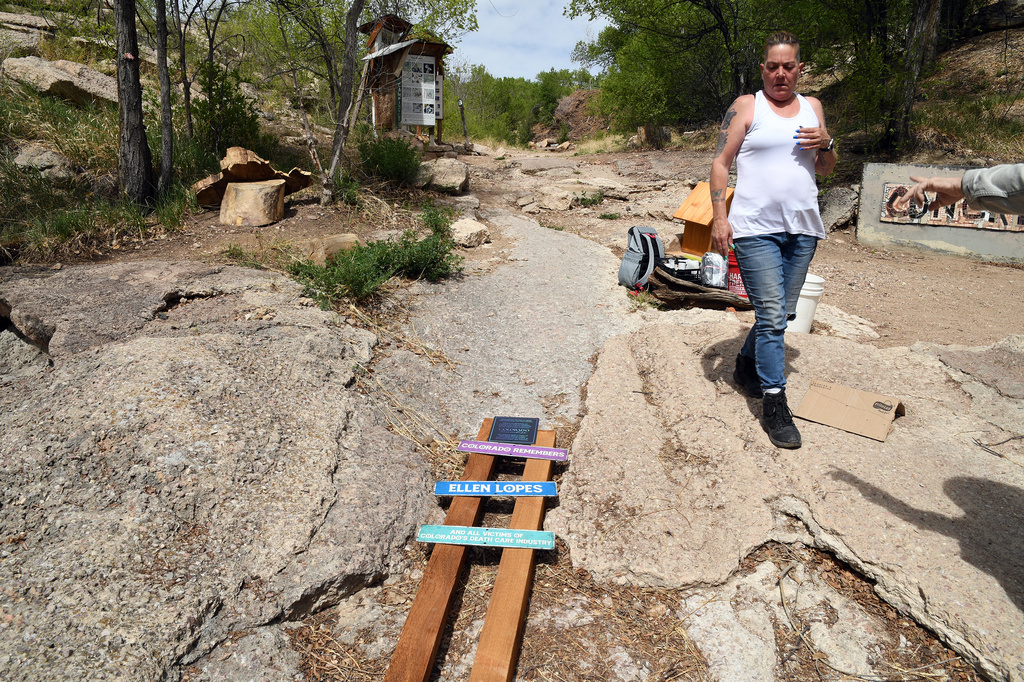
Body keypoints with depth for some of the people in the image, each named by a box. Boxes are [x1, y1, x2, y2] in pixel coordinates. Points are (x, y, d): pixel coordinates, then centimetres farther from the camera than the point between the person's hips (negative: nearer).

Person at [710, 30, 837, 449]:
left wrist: (826, 144, -2)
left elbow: (826, 170, 21)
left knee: (784, 313, 12)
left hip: (802, 228, 6)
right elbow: (720, 163, -2)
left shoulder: (812, 108, 16)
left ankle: (747, 364, 36)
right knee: (771, 314, -9)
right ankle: (775, 403, -2)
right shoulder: (745, 107, 2)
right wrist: (719, 217, -12)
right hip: (755, 228, -5)